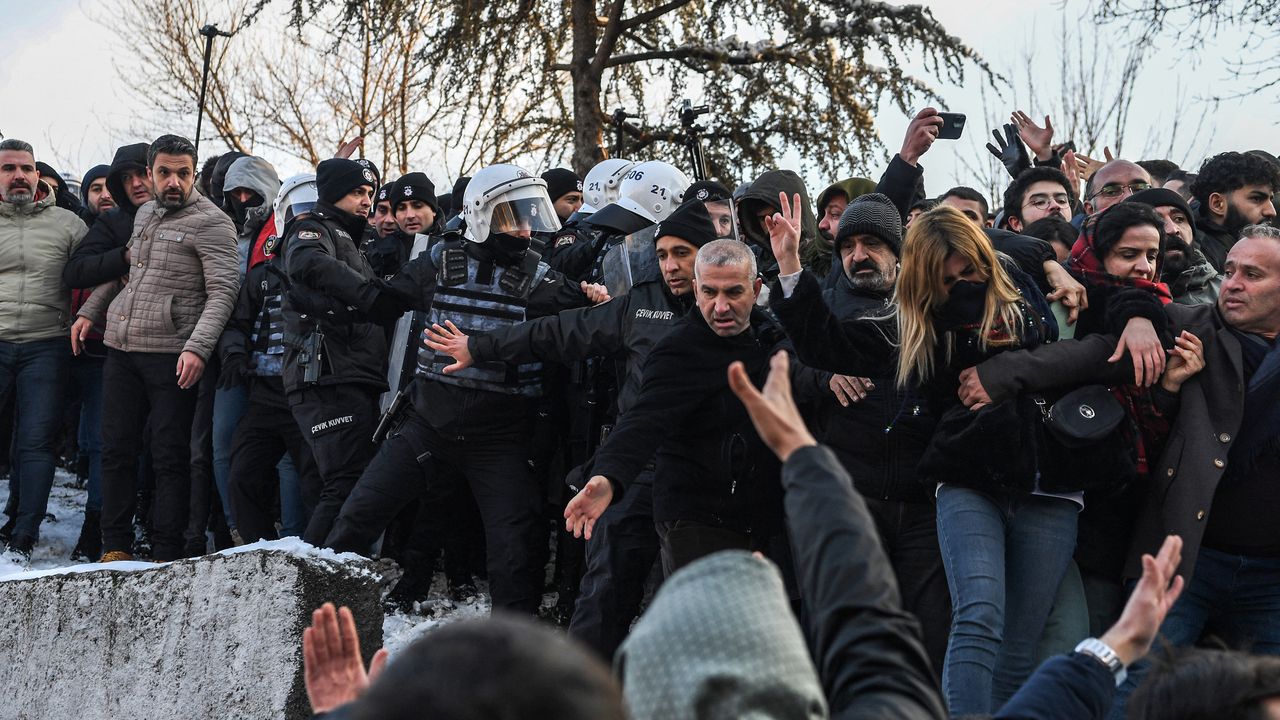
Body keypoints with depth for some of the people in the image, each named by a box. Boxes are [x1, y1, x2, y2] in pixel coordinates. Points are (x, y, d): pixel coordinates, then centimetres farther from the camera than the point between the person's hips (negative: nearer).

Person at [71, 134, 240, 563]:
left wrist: (198, 347, -25)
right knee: (116, 450, 7)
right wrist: (90, 312, 21)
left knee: (170, 457, -2)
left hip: (172, 356, -7)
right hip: (120, 350, 7)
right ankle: (115, 547, 15)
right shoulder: (145, 215, 16)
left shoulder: (210, 223, -6)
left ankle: (167, 555, 3)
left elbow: (223, 291, -15)